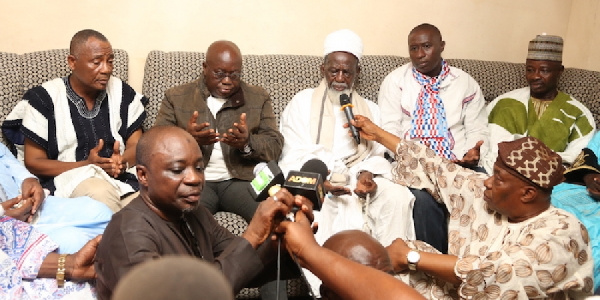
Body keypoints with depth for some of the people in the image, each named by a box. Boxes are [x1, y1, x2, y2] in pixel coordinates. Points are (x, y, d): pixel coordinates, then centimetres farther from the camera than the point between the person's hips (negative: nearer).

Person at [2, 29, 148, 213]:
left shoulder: (122, 93, 9)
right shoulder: (44, 99, -2)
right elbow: (33, 162, 0)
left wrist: (122, 161, -12)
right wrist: (86, 165, -14)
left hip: (122, 178, 2)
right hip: (67, 180, -1)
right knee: (100, 192, -37)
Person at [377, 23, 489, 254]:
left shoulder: (466, 83, 15)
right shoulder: (395, 81, 9)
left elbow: (477, 130, 12)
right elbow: (390, 129, 3)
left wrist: (474, 153, -11)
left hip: (460, 163, 2)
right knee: (424, 197, -34)